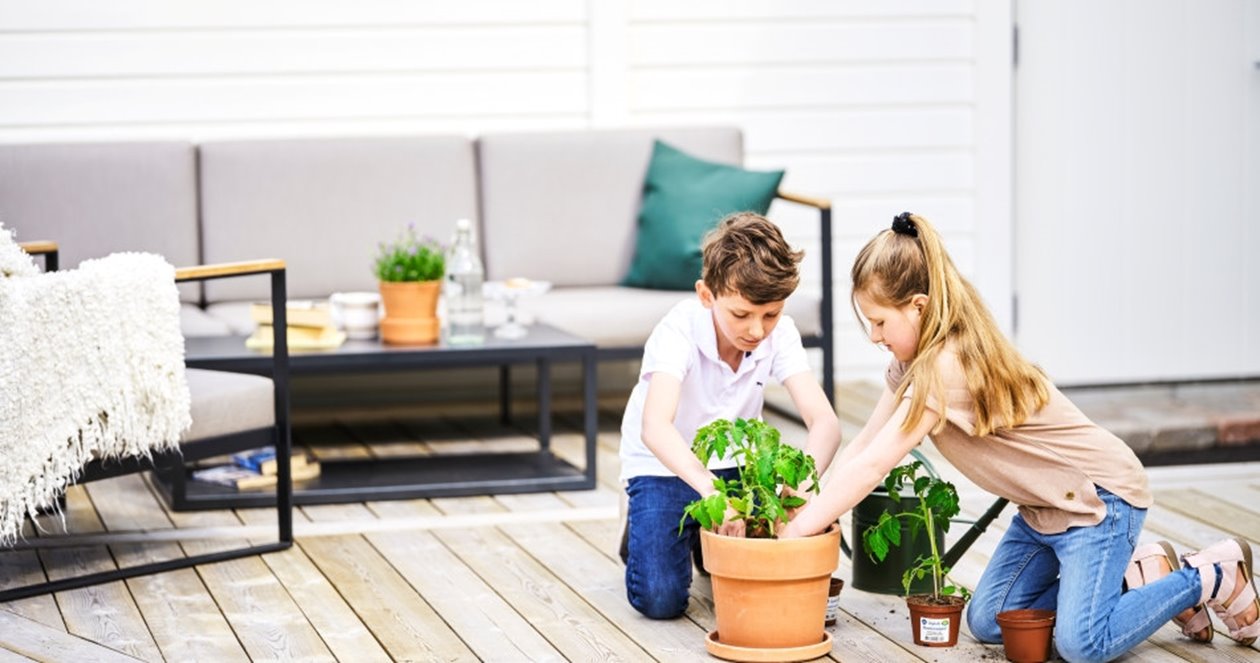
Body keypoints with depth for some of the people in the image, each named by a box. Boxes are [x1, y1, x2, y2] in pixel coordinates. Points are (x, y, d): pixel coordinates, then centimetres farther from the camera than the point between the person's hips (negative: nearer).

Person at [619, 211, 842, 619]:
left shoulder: (780, 333, -18)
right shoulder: (679, 331, -30)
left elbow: (824, 421, -27)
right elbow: (655, 428, -44)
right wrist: (712, 491, -60)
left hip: (733, 464, 4)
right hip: (665, 466, -4)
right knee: (660, 599, -19)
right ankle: (642, 531, 15)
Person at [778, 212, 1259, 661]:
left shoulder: (948, 367, -28)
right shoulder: (915, 361, 2)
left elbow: (872, 467, -30)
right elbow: (861, 447, 1)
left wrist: (798, 531, -26)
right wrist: (809, 508, -12)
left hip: (1100, 494, -10)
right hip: (1044, 506, 10)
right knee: (987, 621, 5)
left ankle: (1213, 577, 1)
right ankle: (1140, 577, 15)